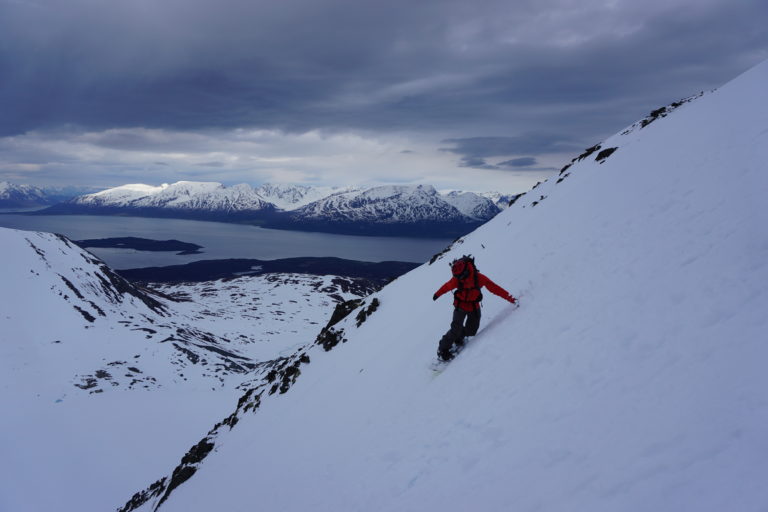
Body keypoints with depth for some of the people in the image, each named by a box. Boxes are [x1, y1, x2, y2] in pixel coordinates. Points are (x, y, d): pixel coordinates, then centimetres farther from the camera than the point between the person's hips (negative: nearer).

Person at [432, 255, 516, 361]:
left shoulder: (479, 278, -23)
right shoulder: (457, 279, -20)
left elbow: (495, 288, -19)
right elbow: (447, 286, 0)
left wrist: (510, 298, -20)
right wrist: (437, 294, 15)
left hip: (474, 307, 2)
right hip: (460, 306, -2)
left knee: (471, 331, 3)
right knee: (456, 328, -13)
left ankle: (458, 338, 35)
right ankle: (443, 350, 1)